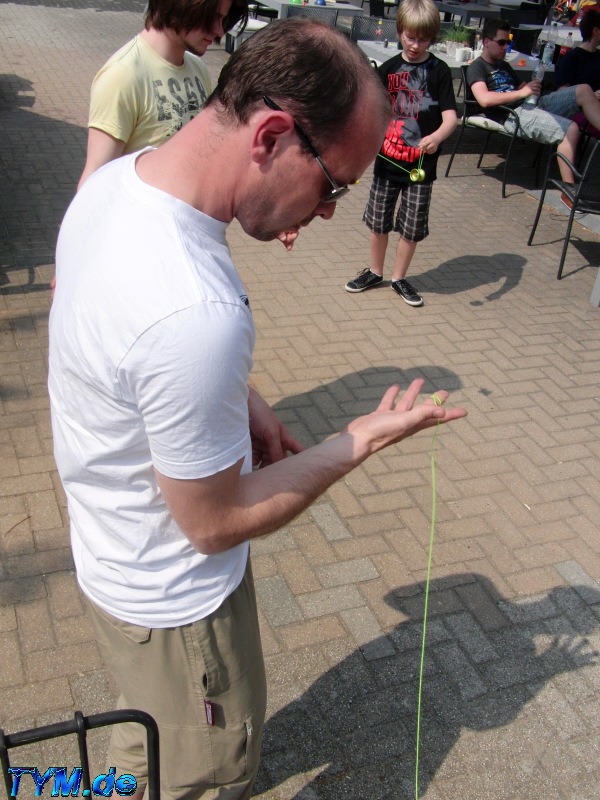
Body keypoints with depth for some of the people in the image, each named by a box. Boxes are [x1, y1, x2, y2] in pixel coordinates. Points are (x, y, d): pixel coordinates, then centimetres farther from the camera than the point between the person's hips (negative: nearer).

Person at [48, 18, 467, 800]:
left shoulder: (113, 179, -10)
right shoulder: (197, 314, -41)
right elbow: (215, 523, -26)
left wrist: (235, 398, -3)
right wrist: (363, 441, -17)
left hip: (110, 550, 8)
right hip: (172, 600, -8)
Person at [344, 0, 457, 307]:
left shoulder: (439, 71, -4)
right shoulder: (388, 69, 3)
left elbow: (450, 116, -12)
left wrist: (437, 136, -32)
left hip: (421, 164, -2)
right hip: (387, 159, 2)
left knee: (412, 228, 7)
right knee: (378, 221, 12)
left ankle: (399, 277, 25)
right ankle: (375, 272, 31)